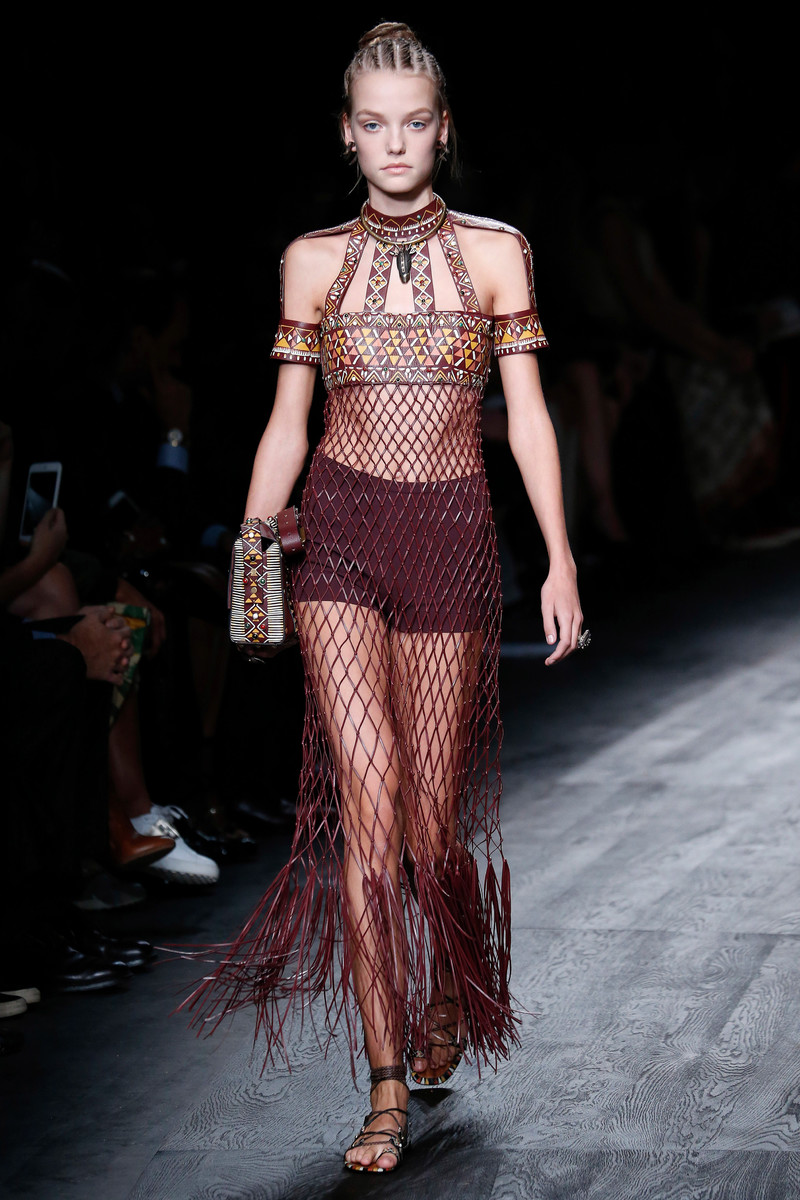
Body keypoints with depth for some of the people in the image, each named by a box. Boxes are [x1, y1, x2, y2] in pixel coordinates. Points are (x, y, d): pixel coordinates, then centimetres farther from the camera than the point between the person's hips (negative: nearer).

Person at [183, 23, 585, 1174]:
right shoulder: (315, 260, 7)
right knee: (369, 800, -11)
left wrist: (561, 558, -4)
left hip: (451, 537, 0)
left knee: (434, 817, 3)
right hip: (337, 531, 0)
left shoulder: (493, 252, 4)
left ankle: (456, 989, 36)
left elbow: (527, 411, 2)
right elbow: (287, 422, 10)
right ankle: (388, 1088, -7)